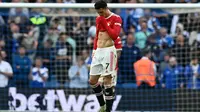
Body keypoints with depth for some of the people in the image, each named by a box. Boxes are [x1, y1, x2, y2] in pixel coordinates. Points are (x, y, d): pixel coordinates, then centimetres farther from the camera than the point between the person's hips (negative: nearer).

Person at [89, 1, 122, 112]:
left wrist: (105, 24, -14)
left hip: (108, 51, -7)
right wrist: (95, 50, 17)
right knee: (92, 81, 6)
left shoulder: (116, 18, -5)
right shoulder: (98, 19, 15)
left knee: (107, 81, -10)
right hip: (98, 51, 7)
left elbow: (114, 36, -15)